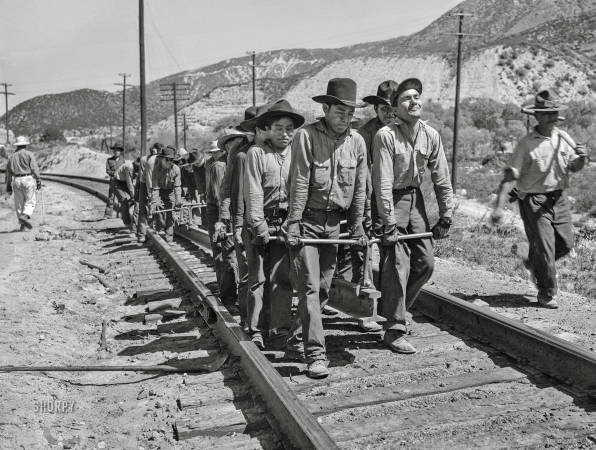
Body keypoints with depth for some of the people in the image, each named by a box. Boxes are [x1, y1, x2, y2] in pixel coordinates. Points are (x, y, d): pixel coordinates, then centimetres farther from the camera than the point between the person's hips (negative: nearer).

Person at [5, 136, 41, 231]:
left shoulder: (11, 156, 12)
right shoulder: (29, 154, -2)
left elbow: (8, 172, 12)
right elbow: (34, 169, -8)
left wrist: (8, 186, 16)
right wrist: (38, 180, -4)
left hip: (16, 181, 4)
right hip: (28, 179, -4)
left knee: (19, 203, 8)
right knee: (30, 201, 2)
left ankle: (24, 225, 9)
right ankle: (25, 216, -25)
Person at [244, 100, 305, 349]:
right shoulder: (256, 153, -2)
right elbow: (253, 193, -6)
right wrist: (260, 226, -11)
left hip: (285, 224, 2)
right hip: (259, 225, -2)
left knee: (283, 279, 2)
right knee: (257, 279, 4)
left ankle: (280, 332, 11)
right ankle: (255, 332, 14)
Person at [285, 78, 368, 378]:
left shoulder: (356, 142, 5)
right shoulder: (306, 136, -9)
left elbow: (359, 188, 10)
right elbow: (299, 183, -13)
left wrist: (356, 227, 9)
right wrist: (293, 224, -16)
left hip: (334, 223, 5)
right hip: (307, 220, -5)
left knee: (323, 288, 9)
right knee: (309, 286, -8)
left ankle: (295, 344, 24)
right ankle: (315, 354, -4)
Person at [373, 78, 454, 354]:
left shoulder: (431, 135, 0)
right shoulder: (385, 136, -17)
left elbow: (441, 178, 4)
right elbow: (383, 182, -20)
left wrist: (446, 216, 3)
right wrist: (388, 223, -23)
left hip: (415, 198, 6)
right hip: (392, 200, -6)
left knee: (425, 262, 7)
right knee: (398, 265, -6)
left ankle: (395, 309, 29)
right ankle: (394, 331, 5)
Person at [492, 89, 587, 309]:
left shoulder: (564, 138, 5)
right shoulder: (526, 143, -12)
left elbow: (574, 168, 10)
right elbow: (510, 175, -16)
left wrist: (581, 158, -15)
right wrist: (499, 206, -24)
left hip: (559, 198, 6)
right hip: (534, 201, -6)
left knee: (566, 243, 12)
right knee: (544, 247, -4)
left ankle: (533, 262, 40)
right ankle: (547, 293, 14)